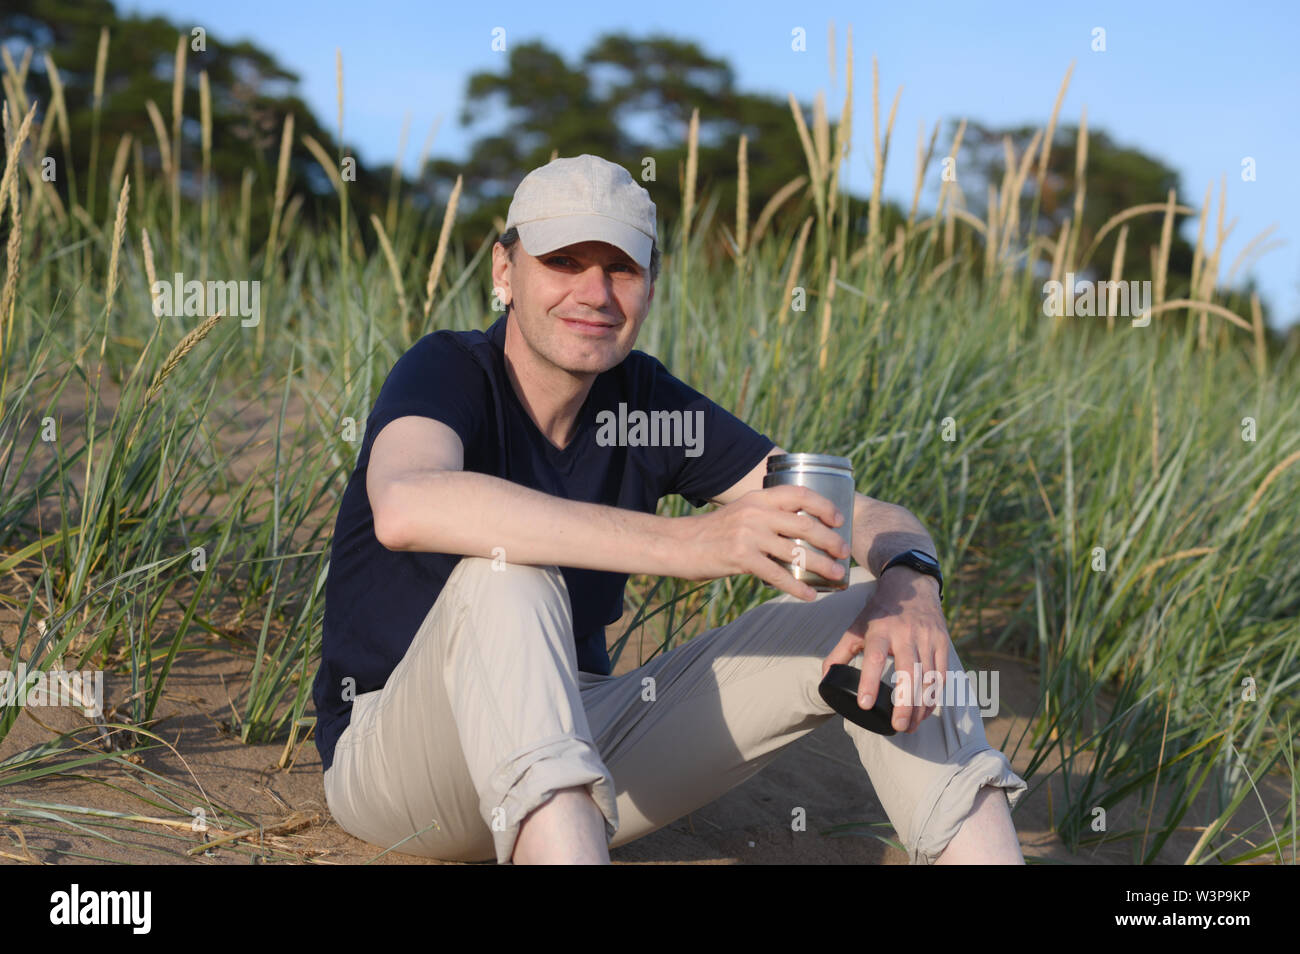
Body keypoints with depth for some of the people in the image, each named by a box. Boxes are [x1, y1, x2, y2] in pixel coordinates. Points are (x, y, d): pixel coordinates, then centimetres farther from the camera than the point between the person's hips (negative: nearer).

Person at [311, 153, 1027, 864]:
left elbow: (867, 518, -5)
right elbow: (407, 508, -42)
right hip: (396, 759, -5)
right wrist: (679, 542, -48)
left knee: (874, 619, -10)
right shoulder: (448, 372, -16)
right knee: (506, 573, -37)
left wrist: (909, 581, -31)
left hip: (580, 742, 5)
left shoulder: (648, 402, -1)